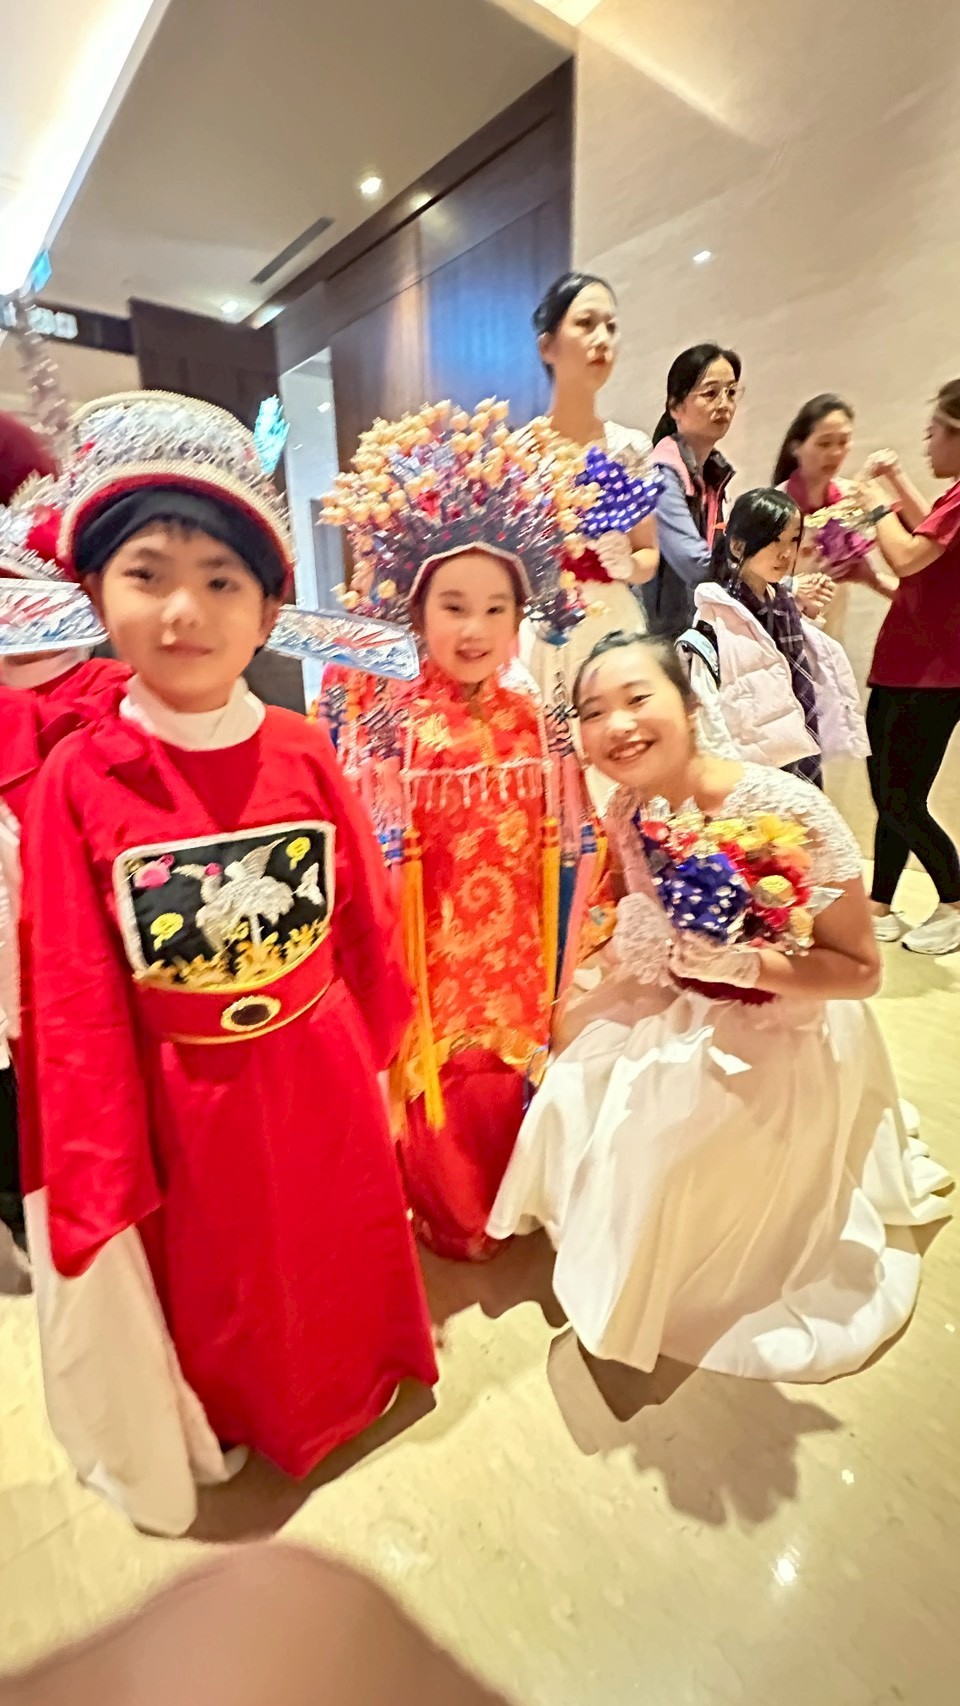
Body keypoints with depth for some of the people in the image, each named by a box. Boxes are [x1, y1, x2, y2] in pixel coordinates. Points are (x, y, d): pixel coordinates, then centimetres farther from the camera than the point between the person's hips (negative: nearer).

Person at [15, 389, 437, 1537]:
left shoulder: (303, 752, -12)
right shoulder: (77, 778, -16)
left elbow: (367, 918, -2)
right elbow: (74, 998, -11)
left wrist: (374, 1045, 8)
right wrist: (98, 1173, -5)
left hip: (323, 1072, 2)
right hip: (187, 1095, -1)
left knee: (344, 1250, 27)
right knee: (219, 1283, 26)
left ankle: (356, 1375, 60)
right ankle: (234, 1422, 59)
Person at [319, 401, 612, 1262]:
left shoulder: (535, 719, -3)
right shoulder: (395, 722, -15)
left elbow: (563, 837, 4)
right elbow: (374, 843, -12)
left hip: (517, 939, 4)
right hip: (437, 940, -3)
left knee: (517, 1068, 21)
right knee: (444, 1079, 14)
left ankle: (513, 1198, 50)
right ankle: (453, 1216, 43)